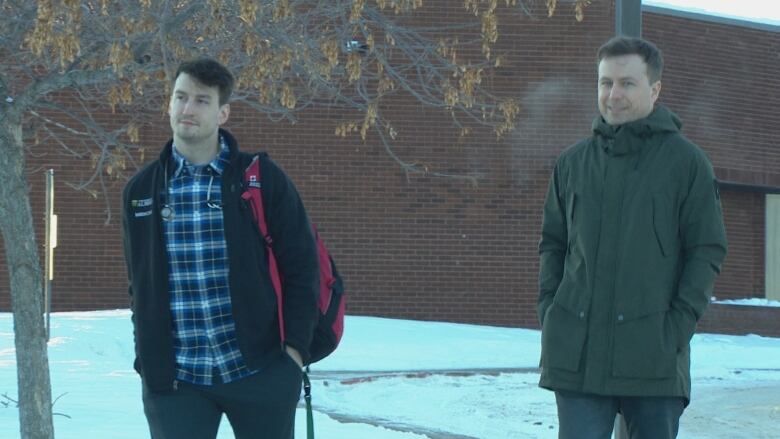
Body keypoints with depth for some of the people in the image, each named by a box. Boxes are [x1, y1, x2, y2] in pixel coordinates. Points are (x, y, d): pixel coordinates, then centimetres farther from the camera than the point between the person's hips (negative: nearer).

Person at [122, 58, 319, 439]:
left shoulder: (263, 179, -2)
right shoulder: (141, 191, 6)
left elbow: (301, 267, 1)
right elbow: (140, 285, 12)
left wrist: (296, 348, -6)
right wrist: (147, 359, 5)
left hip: (260, 372, -1)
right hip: (175, 380, 2)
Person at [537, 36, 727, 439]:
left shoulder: (686, 161, 1)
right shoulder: (573, 161, 11)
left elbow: (708, 251, 0)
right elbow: (552, 243, 18)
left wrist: (678, 326, -9)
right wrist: (548, 311, 4)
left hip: (653, 354, -2)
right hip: (576, 351, 2)